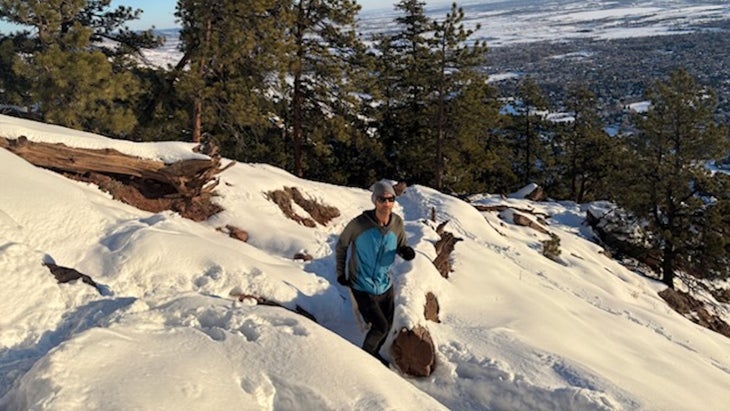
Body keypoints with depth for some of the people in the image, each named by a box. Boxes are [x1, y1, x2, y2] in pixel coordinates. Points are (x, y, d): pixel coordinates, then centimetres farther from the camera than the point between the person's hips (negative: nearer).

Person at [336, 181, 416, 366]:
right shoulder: (360, 223, -19)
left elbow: (402, 246, 8)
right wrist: (341, 272, 0)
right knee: (380, 326, -8)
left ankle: (374, 354, 43)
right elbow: (342, 245, -3)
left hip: (385, 285, 5)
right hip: (363, 287, -5)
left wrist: (406, 251, -16)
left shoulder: (397, 223, -8)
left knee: (388, 325, 16)